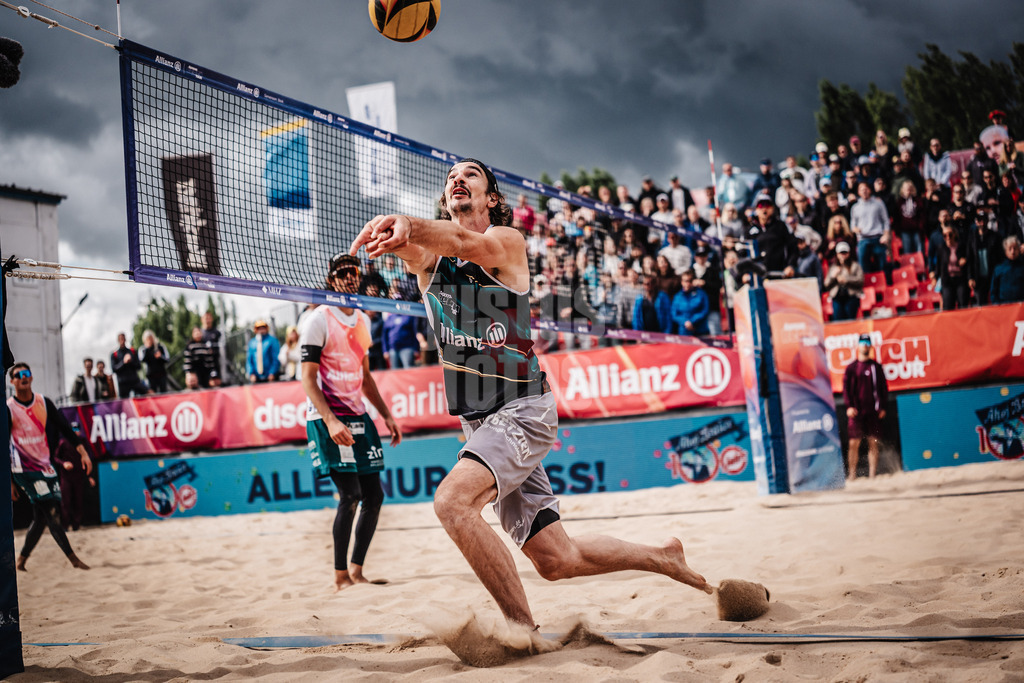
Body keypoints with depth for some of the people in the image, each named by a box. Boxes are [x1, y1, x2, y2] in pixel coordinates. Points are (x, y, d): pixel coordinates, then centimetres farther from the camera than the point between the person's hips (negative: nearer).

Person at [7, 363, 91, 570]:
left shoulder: (44, 402, 4)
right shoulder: (8, 409, -9)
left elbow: (64, 428, 6)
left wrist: (83, 452, -5)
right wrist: (9, 481, -7)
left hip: (45, 466, 5)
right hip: (24, 468, -5)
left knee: (41, 518, 8)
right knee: (52, 512, -12)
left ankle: (21, 559, 22)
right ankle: (73, 558, -7)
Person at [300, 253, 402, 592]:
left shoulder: (363, 320, 15)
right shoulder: (319, 320, -7)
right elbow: (308, 379, -13)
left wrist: (386, 415, 17)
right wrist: (331, 421, -23)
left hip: (358, 416, 7)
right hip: (328, 418, -7)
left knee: (374, 496, 4)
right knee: (350, 495, -12)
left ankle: (356, 570, 15)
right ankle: (340, 576, -1)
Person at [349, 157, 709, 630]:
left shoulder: (508, 242, -4)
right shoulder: (429, 253, 10)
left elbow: (466, 243, -27)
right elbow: (411, 248, -15)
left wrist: (407, 223, -47)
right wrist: (400, 232, -40)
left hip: (522, 408, -6)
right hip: (480, 421, 6)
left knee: (453, 501, -31)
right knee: (557, 560, 10)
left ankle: (524, 629, -24)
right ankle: (662, 558, 33)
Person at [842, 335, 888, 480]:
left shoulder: (876, 366, 9)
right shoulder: (851, 367, 7)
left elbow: (883, 387, 11)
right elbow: (846, 388, 3)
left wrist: (882, 407, 2)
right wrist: (849, 406, -9)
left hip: (873, 411, 1)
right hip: (856, 411, -1)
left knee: (873, 443, 0)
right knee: (854, 443, -5)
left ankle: (872, 474, 4)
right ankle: (852, 474, 2)